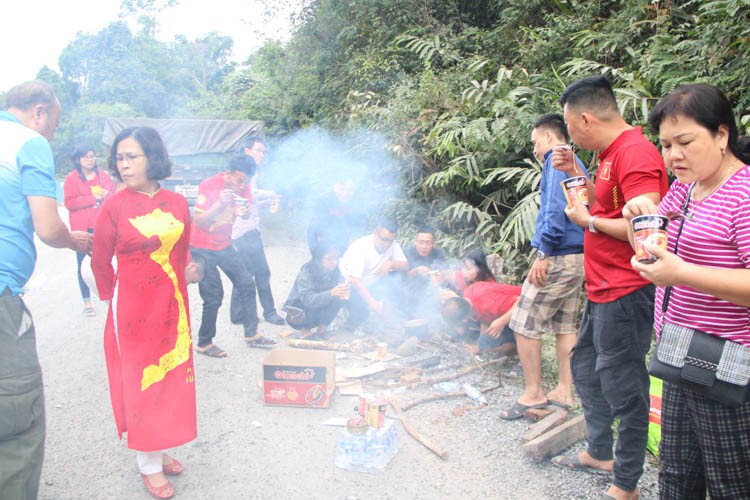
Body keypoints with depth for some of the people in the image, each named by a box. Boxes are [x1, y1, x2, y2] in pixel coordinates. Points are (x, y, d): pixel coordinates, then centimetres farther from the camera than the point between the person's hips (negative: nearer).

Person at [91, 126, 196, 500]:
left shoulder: (177, 203, 1)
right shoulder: (114, 206, -9)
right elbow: (100, 262, 0)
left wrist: (174, 285, 13)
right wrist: (113, 298, 8)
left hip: (172, 306, 4)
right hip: (132, 308, -4)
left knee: (170, 377, 11)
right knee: (140, 380, 5)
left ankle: (159, 449, 29)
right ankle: (148, 464, 17)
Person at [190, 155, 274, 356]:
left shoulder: (243, 187, -6)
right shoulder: (209, 186, -21)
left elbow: (246, 214, -1)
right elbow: (199, 222, -23)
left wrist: (244, 212, -25)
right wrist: (219, 203, -38)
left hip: (224, 245, 6)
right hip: (202, 248, -6)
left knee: (246, 284, 2)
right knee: (213, 296, -7)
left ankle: (251, 334, 12)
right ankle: (204, 343, 8)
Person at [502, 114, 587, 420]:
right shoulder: (574, 163, 21)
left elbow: (556, 208, -22)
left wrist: (544, 253, -22)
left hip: (558, 257, -10)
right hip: (577, 257, 10)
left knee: (524, 324, -3)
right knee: (565, 326, 13)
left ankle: (533, 394, 4)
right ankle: (564, 391, 19)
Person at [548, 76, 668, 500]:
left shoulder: (635, 153, -19)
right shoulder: (611, 153, 13)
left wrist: (588, 220, -15)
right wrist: (576, 174, 12)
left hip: (626, 293, -11)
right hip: (603, 290, 11)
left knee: (621, 384, -1)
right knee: (585, 365, 21)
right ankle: (600, 453, 37)